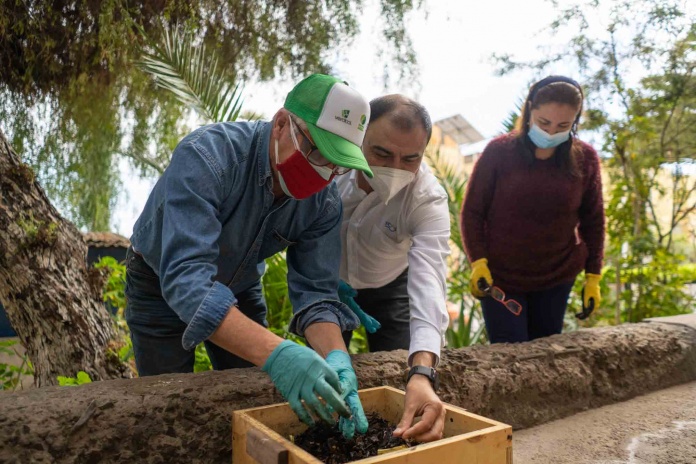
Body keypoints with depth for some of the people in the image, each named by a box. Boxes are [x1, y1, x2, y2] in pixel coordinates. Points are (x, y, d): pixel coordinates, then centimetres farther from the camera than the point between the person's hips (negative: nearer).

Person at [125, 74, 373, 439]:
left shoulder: (324, 203, -20)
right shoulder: (207, 156, -36)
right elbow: (185, 277, -45)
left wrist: (335, 356, -40)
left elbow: (315, 292, -19)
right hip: (162, 285, -3)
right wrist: (275, 353, -57)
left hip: (240, 286, 4)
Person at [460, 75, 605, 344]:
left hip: (557, 280, 3)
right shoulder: (499, 152, -10)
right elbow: (472, 212, -6)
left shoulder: (585, 158, -2)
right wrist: (478, 263, -16)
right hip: (499, 277, -2)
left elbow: (593, 221, 6)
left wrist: (593, 278, 5)